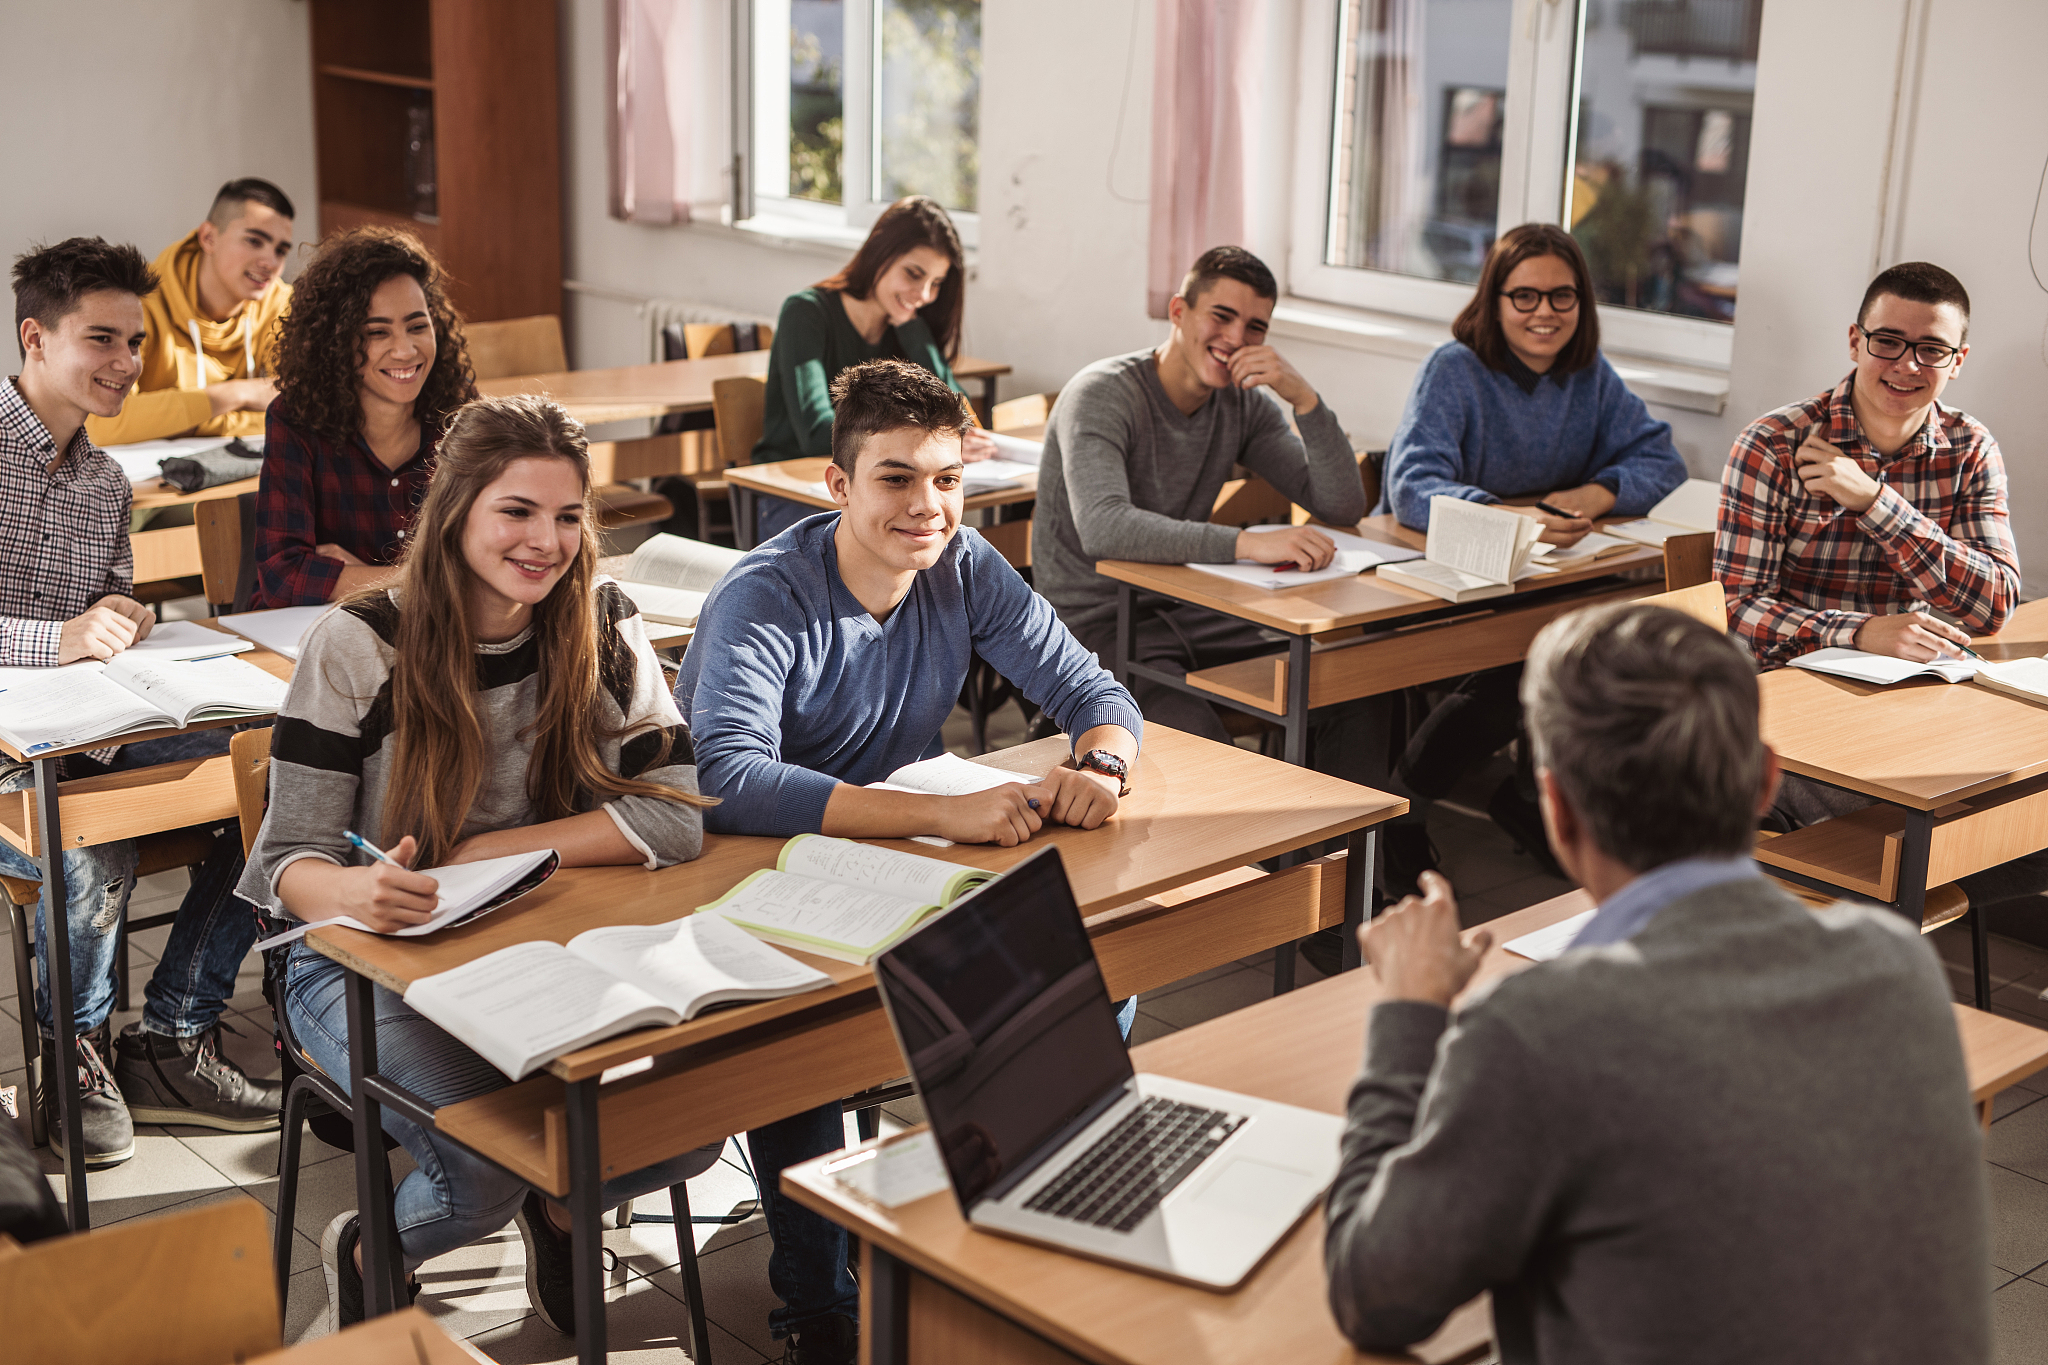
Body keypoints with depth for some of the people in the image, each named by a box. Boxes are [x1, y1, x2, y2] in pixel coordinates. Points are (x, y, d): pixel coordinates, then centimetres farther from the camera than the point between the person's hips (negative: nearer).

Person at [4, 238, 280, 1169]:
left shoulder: (105, 483, 15)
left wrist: (126, 626, -1)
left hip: (84, 739, 7)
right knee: (93, 854, -35)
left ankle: (170, 1044, -3)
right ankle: (75, 1053, -3)